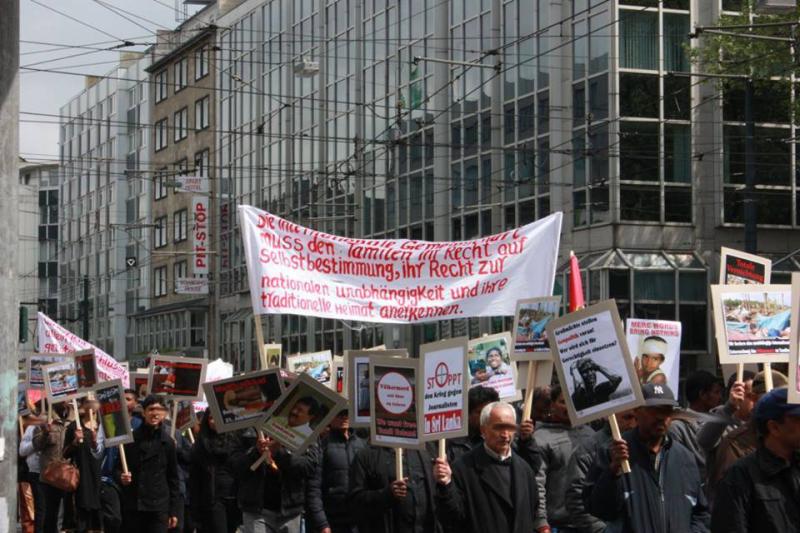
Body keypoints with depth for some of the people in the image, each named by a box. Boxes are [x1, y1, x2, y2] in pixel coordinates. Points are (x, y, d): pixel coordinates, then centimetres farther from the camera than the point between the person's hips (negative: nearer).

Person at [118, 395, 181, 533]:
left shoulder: (168, 442, 5)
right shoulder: (131, 439, 3)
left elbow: (173, 477, 8)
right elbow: (118, 467, 8)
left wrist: (174, 511, 5)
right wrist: (121, 476, -17)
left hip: (159, 507, 0)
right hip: (132, 506, 1)